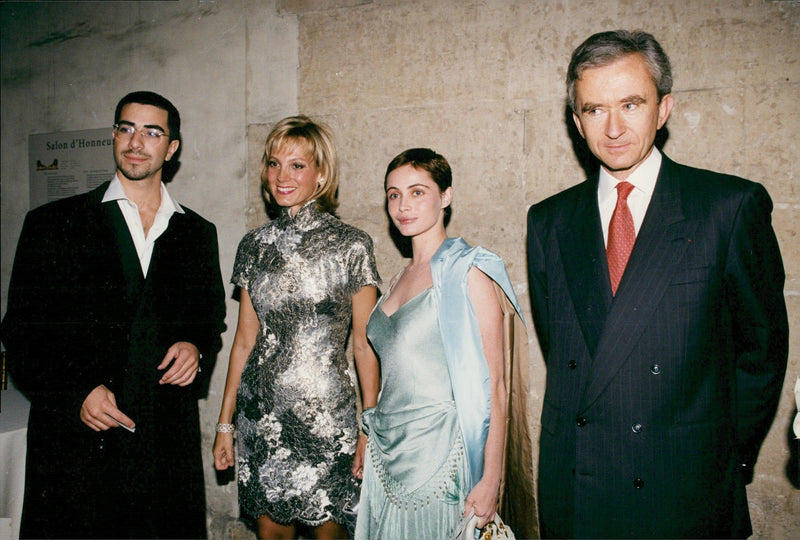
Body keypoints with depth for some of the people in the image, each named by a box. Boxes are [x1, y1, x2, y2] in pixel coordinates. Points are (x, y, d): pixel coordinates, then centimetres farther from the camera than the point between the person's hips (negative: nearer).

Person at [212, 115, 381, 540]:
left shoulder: (351, 246, -7)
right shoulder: (255, 245, 5)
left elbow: (364, 346, -5)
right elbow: (245, 338, 9)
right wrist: (225, 423, 10)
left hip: (326, 412, -3)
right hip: (261, 411, 4)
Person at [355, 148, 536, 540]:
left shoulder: (468, 271, -10)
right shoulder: (402, 279, 11)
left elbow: (494, 385, -14)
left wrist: (490, 481, -18)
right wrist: (371, 445, 12)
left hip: (439, 455, -6)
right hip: (389, 456, 6)